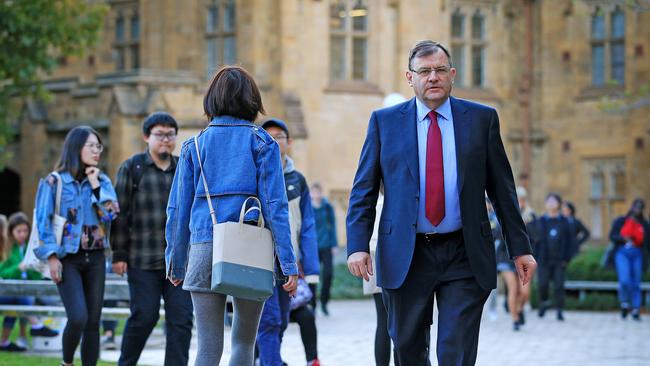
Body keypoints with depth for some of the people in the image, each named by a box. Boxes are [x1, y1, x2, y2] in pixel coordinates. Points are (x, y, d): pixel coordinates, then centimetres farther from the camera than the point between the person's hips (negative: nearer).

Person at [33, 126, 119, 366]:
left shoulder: (102, 181, 10)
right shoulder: (55, 182, -1)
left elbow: (112, 215, -2)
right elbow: (43, 221, -3)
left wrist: (95, 185, -6)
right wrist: (52, 256, -11)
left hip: (95, 258, 4)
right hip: (68, 259, -4)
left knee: (93, 322, 2)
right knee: (78, 318, -16)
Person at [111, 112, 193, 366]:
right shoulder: (132, 168, 3)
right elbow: (120, 213, 0)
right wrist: (119, 254, -4)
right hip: (143, 260, -3)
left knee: (181, 320, -3)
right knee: (144, 317, -2)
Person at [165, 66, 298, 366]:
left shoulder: (194, 146, 9)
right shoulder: (261, 143, 2)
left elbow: (178, 209, 8)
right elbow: (275, 206, -4)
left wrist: (175, 262, 16)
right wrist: (289, 264, -5)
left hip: (204, 249, 1)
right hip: (251, 251, -1)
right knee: (244, 341, 12)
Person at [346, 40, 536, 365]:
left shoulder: (482, 119, 6)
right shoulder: (384, 121, 6)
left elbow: (503, 189, 8)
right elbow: (363, 191, 4)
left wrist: (519, 249, 5)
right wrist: (357, 246, -8)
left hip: (464, 257, -1)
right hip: (405, 257, 1)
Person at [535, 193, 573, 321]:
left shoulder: (564, 222, 6)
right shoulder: (541, 221, 6)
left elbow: (569, 241, 6)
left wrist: (566, 258, -3)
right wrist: (537, 258, -3)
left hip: (559, 261, 0)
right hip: (544, 260, 0)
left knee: (559, 286, -4)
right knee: (543, 285, -1)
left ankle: (559, 310, 0)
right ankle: (543, 303, 25)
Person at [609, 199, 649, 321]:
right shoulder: (620, 221, 9)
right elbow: (612, 236, 3)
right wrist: (623, 238, -16)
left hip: (637, 254, 2)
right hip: (622, 252, -2)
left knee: (636, 284, 0)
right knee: (624, 280, -18)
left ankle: (636, 310, 4)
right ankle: (624, 304, 3)